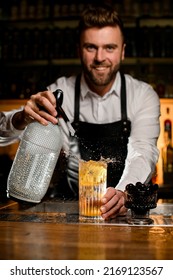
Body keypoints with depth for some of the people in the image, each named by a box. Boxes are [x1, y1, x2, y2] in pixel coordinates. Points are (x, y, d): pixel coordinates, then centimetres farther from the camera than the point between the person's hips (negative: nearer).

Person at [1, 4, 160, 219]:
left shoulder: (144, 95, -3)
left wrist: (123, 193, -36)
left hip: (127, 204, 0)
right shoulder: (59, 92, -2)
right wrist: (23, 118, -33)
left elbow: (143, 154, -15)